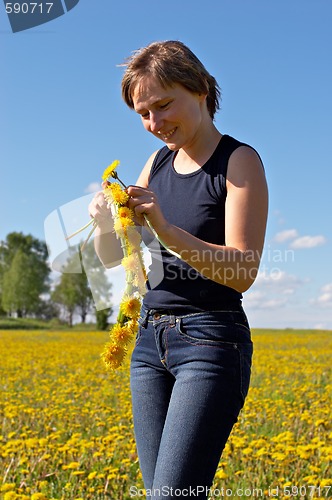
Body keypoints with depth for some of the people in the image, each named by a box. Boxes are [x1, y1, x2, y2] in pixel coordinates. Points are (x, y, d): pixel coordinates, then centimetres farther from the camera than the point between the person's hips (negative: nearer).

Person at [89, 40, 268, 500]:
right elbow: (112, 256, 9)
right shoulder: (159, 161, 12)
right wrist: (105, 222, -13)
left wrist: (166, 229, -28)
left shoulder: (240, 161, -7)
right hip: (150, 341, 7)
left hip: (211, 341, -6)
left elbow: (243, 272, -16)